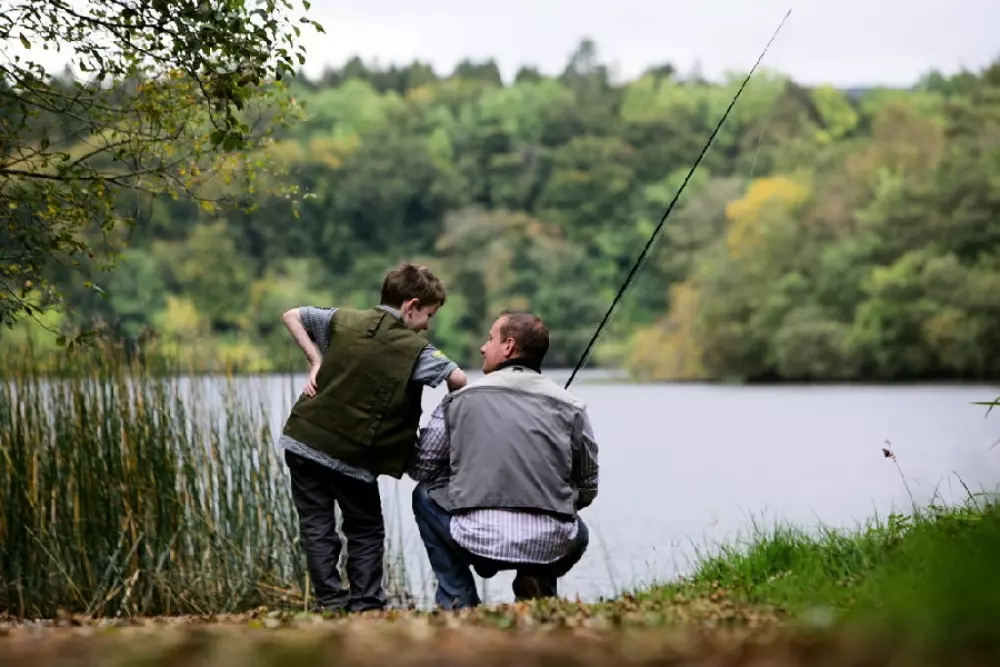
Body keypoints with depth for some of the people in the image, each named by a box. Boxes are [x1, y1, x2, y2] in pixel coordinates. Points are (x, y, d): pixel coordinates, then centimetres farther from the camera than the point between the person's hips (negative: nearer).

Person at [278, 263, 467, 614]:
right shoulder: (414, 349, -6)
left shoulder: (345, 320, 6)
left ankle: (333, 603, 2)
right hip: (352, 456, -3)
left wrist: (316, 361, 13)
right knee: (366, 532, 15)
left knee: (316, 526, 8)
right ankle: (365, 606, 8)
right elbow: (458, 379, -16)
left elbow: (292, 316, 17)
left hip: (303, 439, 3)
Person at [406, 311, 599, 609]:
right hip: (551, 549, 2)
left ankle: (458, 600, 17)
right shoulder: (570, 407, 7)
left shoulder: (460, 400, 5)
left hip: (477, 543, -2)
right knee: (577, 533, 39)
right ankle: (538, 583, 10)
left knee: (425, 495, 28)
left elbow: (420, 468, 13)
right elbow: (587, 490, 13)